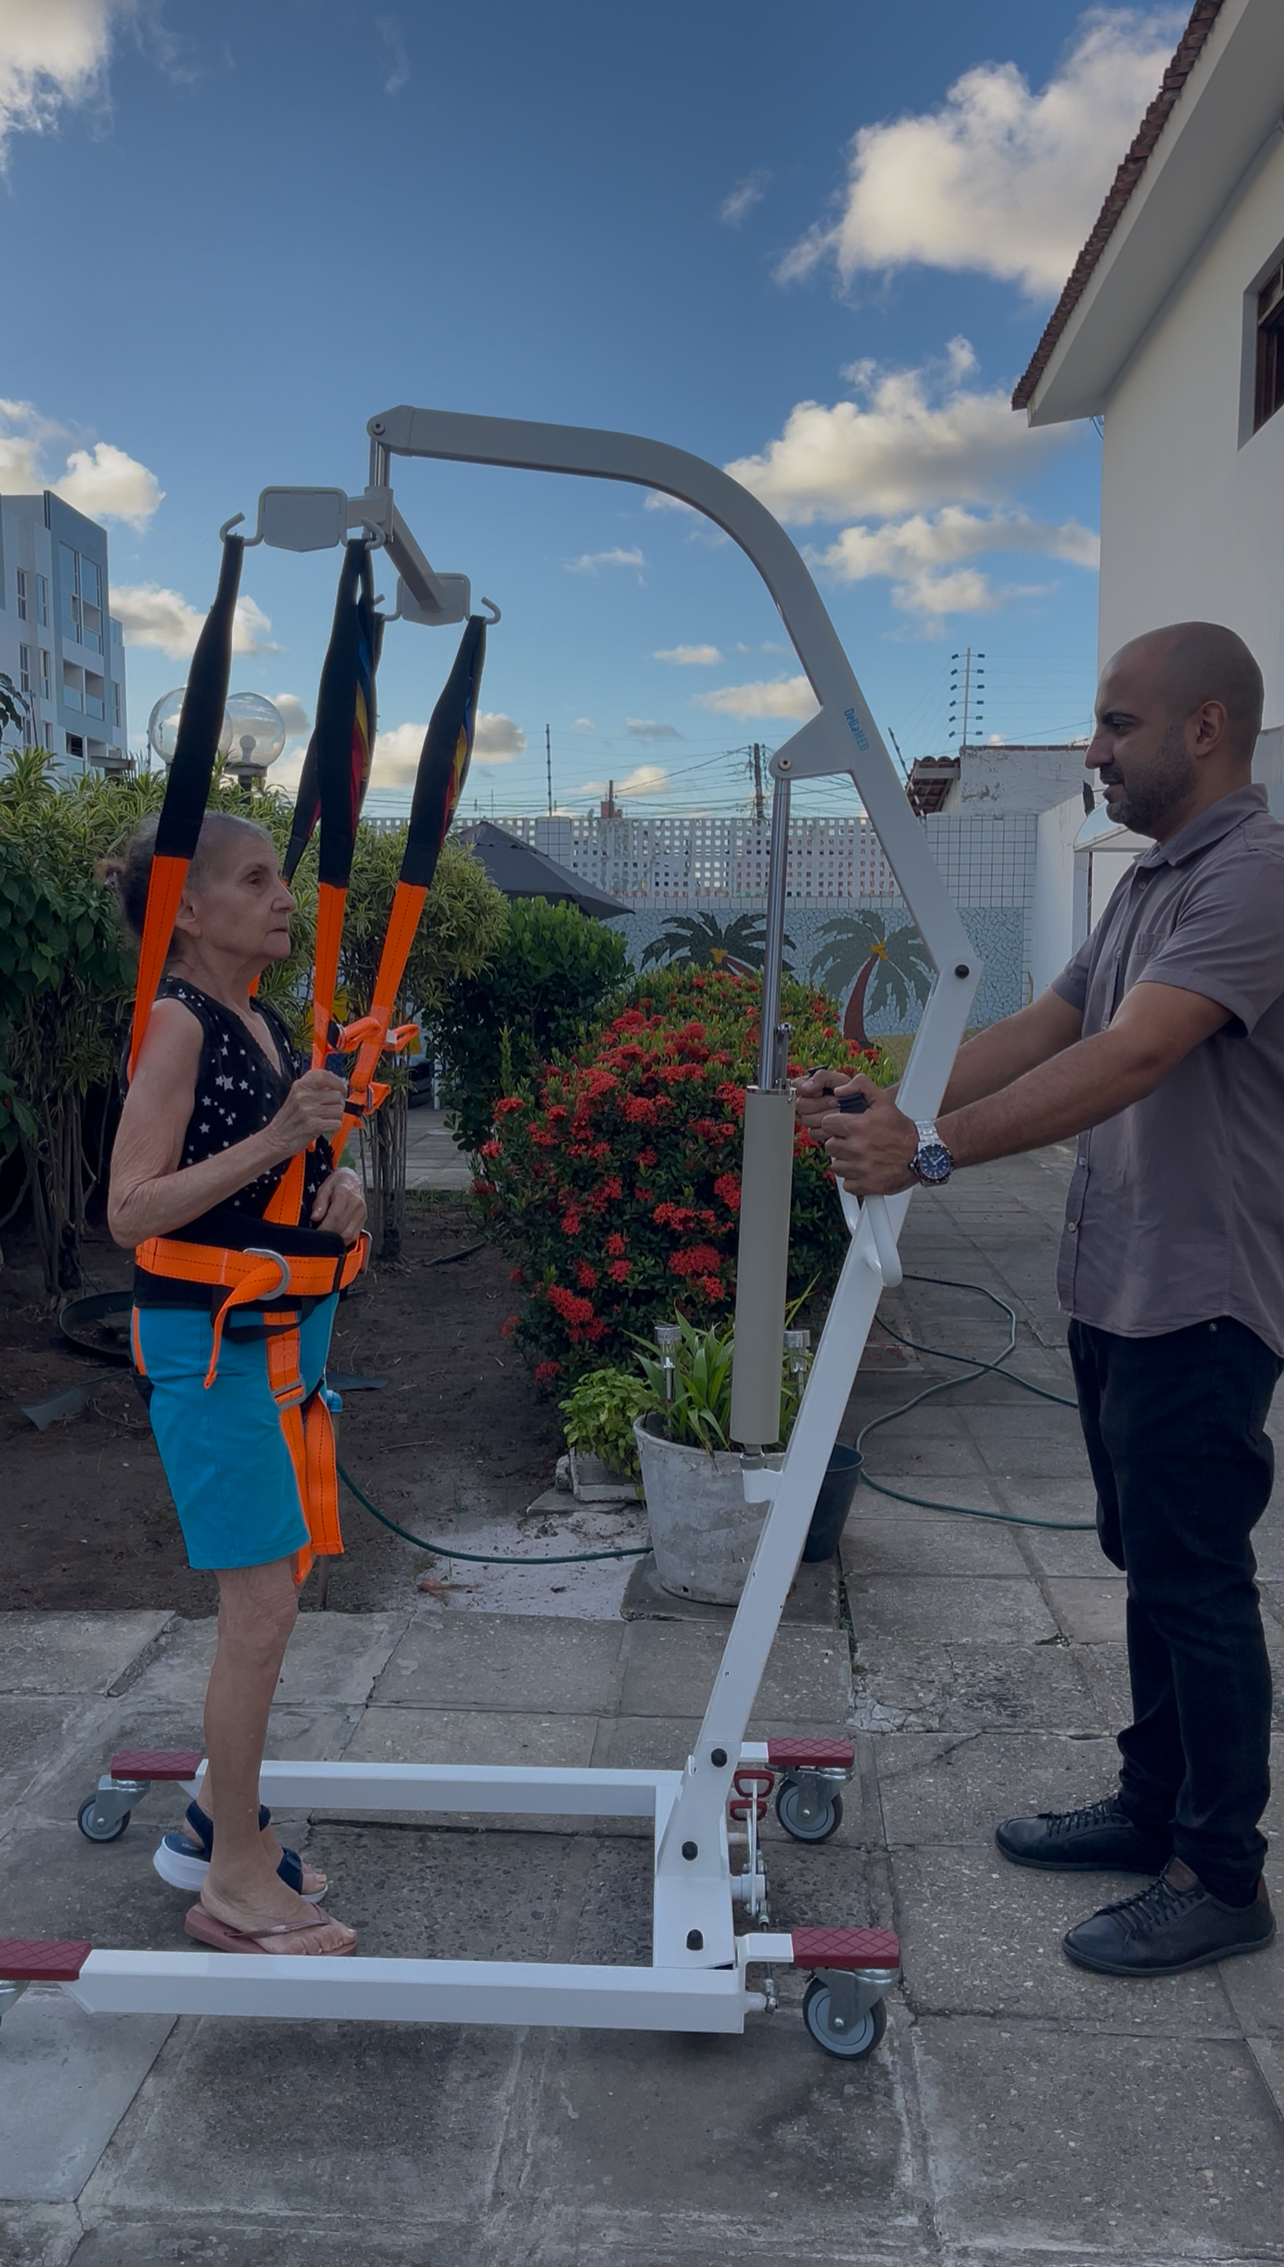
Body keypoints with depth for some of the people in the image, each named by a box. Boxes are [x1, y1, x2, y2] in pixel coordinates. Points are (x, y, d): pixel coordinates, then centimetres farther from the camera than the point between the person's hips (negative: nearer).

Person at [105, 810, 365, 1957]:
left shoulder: (266, 1022, 10)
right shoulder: (176, 1024, -15)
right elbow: (133, 1210, -20)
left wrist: (336, 1188, -1)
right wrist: (276, 1141, -27)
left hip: (285, 1332, 9)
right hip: (207, 1341, -9)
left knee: (272, 1594, 16)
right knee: (262, 1608, -3)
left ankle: (218, 1821, 33)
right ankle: (235, 1881, 14)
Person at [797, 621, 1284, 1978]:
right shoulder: (1149, 883, 15)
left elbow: (1128, 1058, -29)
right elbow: (1042, 1031, 11)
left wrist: (933, 1149, -34)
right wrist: (886, 1102, 0)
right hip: (1118, 1290, 10)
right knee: (1149, 1562, 19)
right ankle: (1153, 1809, 35)